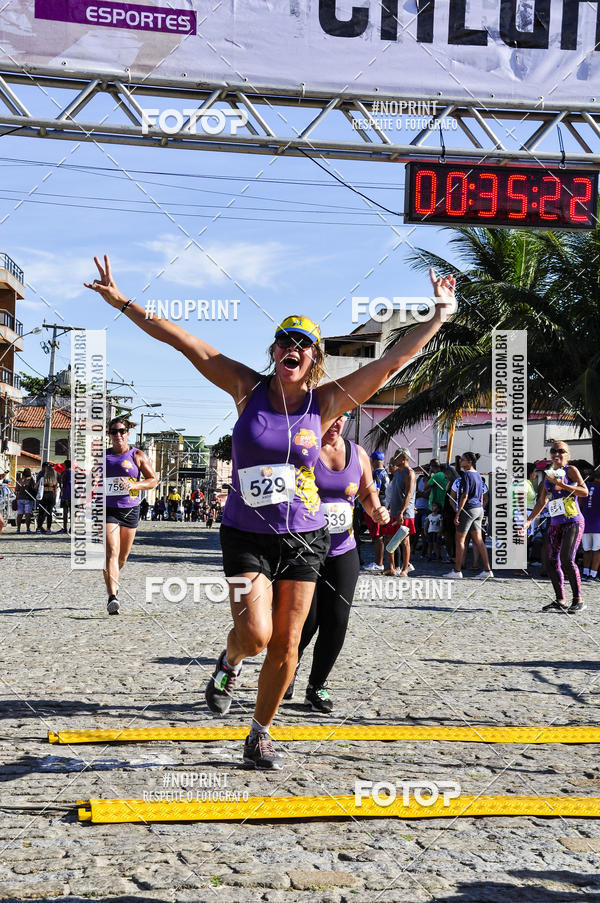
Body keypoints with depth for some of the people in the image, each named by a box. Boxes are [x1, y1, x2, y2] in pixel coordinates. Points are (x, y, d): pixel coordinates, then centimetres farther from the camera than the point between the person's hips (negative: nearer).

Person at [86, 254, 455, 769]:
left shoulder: (325, 401, -3)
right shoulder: (248, 388, -3)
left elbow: (394, 360, -2)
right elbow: (185, 342, -5)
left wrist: (439, 315, -3)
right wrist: (121, 303, -6)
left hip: (303, 538, 1)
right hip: (247, 536, -1)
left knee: (286, 644, 6)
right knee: (254, 635, -17)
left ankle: (261, 732, 28)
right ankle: (230, 663, 21)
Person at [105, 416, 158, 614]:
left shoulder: (137, 455, 3)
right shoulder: (102, 456, 9)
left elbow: (153, 480, 0)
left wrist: (133, 484, -15)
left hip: (130, 509, 1)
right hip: (108, 509, -1)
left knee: (123, 556, 12)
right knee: (111, 552, -16)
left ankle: (113, 580, 43)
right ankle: (112, 596, -24)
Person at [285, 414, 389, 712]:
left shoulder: (357, 454, 7)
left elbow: (368, 490, 21)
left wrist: (376, 510, 0)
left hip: (343, 553, 4)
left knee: (336, 623, 0)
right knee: (306, 622, -7)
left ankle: (316, 687, 19)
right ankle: (289, 666, 25)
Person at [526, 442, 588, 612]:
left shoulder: (570, 470, -1)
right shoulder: (549, 474, 16)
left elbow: (585, 492, -12)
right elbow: (541, 502, 23)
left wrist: (562, 485, -19)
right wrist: (529, 520, 18)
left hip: (573, 522, -7)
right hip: (555, 524, 7)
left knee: (567, 560, -18)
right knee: (552, 562, 3)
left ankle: (578, 600, -8)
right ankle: (560, 601, 11)